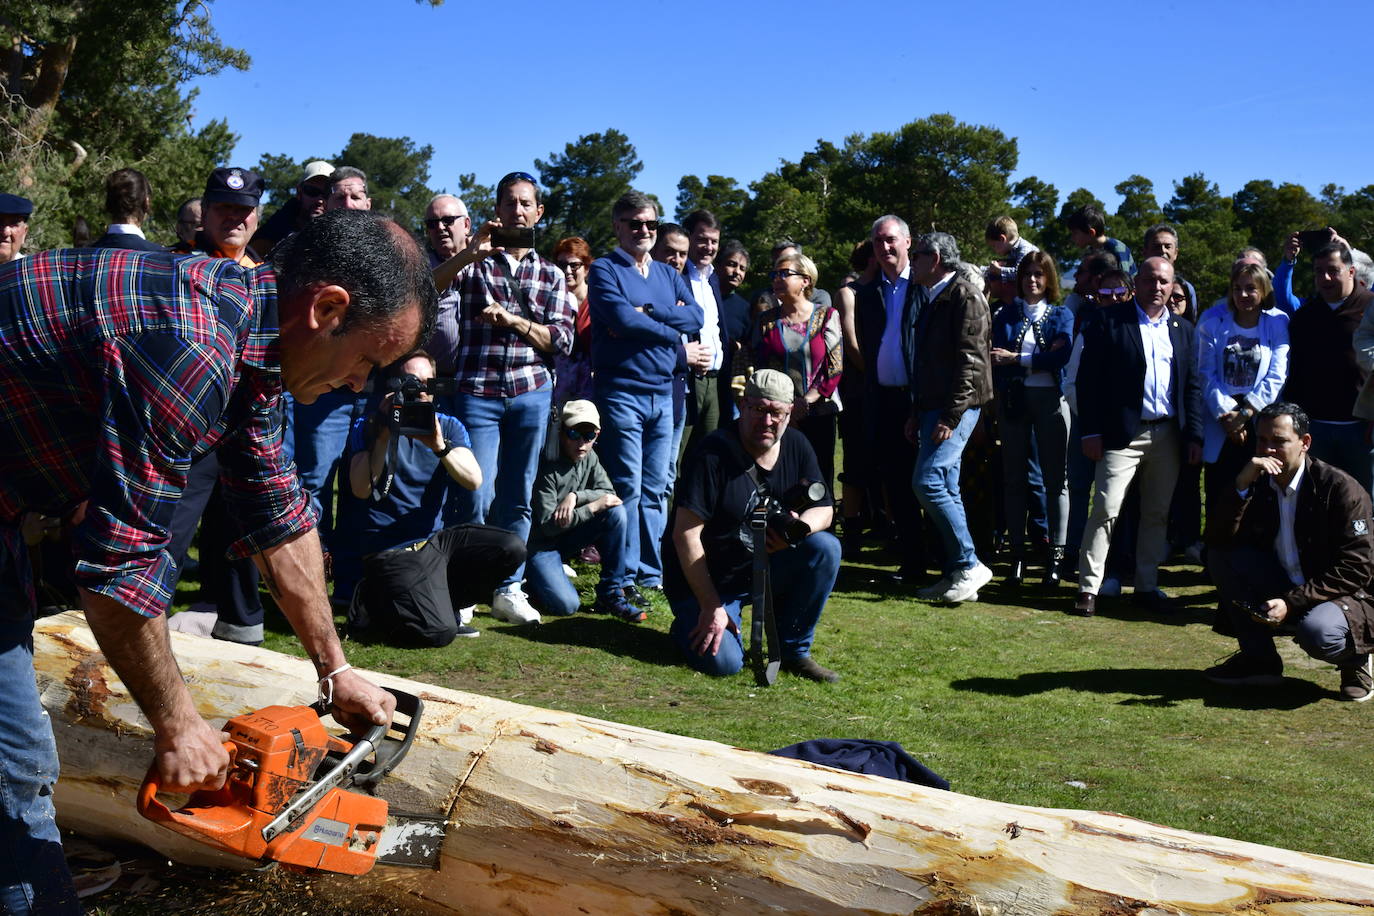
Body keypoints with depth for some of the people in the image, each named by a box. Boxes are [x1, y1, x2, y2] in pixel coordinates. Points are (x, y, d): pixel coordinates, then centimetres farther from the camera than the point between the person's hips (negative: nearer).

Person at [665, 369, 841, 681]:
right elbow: (686, 534, -22)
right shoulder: (713, 453, -20)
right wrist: (711, 607, -23)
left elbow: (824, 508, 2)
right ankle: (691, 624, 14)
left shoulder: (796, 447, -1)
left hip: (765, 571, 6)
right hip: (706, 579, -5)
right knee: (723, 662, -23)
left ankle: (793, 650, -3)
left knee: (825, 547, -19)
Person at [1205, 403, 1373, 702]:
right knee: (1219, 557, -14)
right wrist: (1241, 484, -24)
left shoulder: (1341, 488, -15)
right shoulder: (1258, 484, 0)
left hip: (1343, 597, -5)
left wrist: (1291, 604, -26)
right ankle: (1259, 659, -3)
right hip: (1282, 595, 5)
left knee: (1317, 632, -38)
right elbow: (1221, 540, -12)